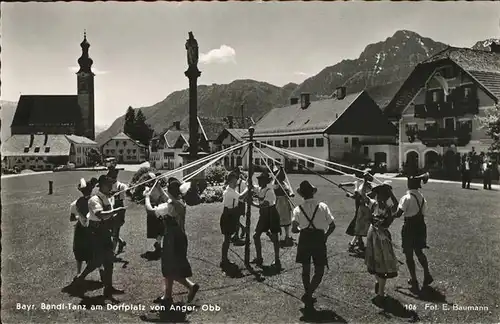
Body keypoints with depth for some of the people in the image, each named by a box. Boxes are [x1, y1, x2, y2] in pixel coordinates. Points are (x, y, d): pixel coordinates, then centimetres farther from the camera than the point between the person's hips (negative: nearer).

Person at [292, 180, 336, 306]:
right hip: (319, 239, -2)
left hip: (304, 239, 2)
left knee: (305, 269, 17)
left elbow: (294, 229, -8)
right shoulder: (322, 206, -4)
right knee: (319, 271, 9)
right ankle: (308, 294, -1)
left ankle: (308, 296, 28)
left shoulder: (298, 209, -4)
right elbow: (332, 226, -3)